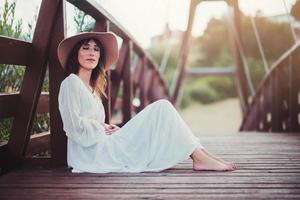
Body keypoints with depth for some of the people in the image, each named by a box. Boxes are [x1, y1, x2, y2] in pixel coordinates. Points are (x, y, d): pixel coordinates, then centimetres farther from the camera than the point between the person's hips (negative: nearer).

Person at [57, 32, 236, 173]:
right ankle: (200, 158, -13)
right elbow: (75, 127, -16)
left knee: (162, 109, 4)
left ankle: (201, 154, -7)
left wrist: (107, 128, 2)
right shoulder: (71, 83, -8)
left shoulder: (92, 88, 20)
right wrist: (102, 128, -4)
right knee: (162, 108, -11)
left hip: (102, 148, 9)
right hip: (91, 153, -9)